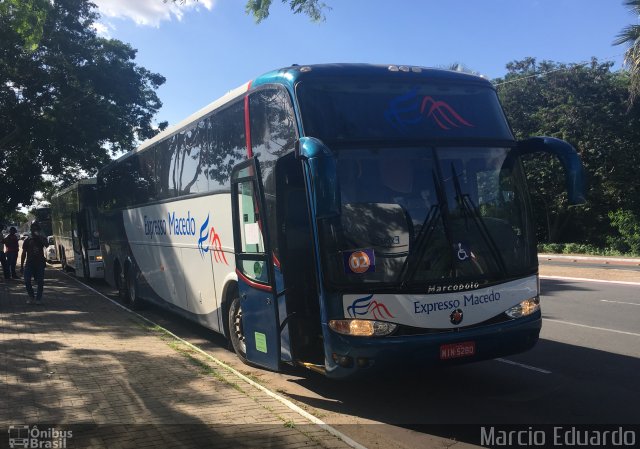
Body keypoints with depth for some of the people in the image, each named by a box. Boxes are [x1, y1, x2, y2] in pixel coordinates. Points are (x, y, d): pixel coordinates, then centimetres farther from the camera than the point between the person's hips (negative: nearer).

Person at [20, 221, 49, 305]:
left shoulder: (42, 239, 5)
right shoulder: (27, 240, 9)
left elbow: (46, 245, -18)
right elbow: (24, 253, 11)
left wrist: (40, 236, -22)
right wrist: (21, 265, 8)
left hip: (40, 263, -1)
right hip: (29, 263, 1)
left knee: (40, 282, -4)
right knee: (27, 281, -9)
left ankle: (38, 298, 6)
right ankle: (31, 296, 10)